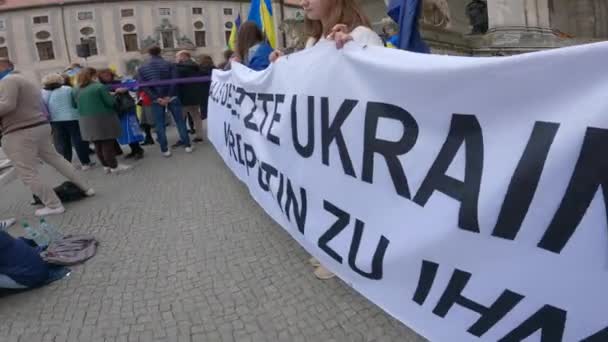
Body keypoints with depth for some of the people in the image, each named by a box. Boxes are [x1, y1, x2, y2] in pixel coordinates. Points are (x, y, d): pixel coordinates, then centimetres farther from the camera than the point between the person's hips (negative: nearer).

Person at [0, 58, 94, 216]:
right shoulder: (27, 81, 22)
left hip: (20, 133, -10)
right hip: (40, 127, 10)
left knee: (28, 174, -3)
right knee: (56, 159, 19)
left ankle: (54, 205, 0)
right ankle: (86, 188, 25)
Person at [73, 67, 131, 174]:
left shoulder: (76, 90, 7)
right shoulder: (99, 87, -12)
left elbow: (76, 105, 13)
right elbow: (111, 102, -13)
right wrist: (112, 96, 8)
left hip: (87, 121, 6)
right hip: (103, 119, -6)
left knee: (98, 145, 13)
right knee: (108, 143, 0)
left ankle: (106, 166, 22)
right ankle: (114, 166, 6)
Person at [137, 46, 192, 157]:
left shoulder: (141, 68, 6)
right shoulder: (169, 64, 1)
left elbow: (143, 86, -5)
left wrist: (156, 98, -10)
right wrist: (169, 95, -13)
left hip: (156, 100, 1)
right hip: (172, 97, -1)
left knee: (159, 125, 7)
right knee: (180, 121, 7)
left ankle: (165, 150, 7)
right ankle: (187, 145, 9)